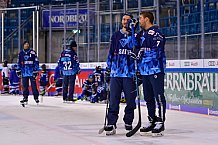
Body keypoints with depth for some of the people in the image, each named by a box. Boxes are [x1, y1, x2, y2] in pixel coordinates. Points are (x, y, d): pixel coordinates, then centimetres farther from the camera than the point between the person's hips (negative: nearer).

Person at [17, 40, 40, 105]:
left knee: (34, 85, -4)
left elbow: (36, 62, -2)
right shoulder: (21, 53, 9)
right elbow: (19, 63, 16)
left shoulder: (33, 52, -2)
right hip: (24, 72, 3)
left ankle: (36, 97, 4)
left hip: (31, 72, -3)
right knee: (25, 85, 6)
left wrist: (35, 71, -7)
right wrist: (18, 71, 11)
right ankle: (25, 98, 14)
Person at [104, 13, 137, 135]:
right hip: (116, 71, 1)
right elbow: (111, 52, 15)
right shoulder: (116, 36, 13)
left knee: (130, 99, 2)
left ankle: (128, 122, 14)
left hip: (130, 72, -1)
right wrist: (108, 68, 11)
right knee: (114, 99, -4)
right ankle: (111, 124, -6)